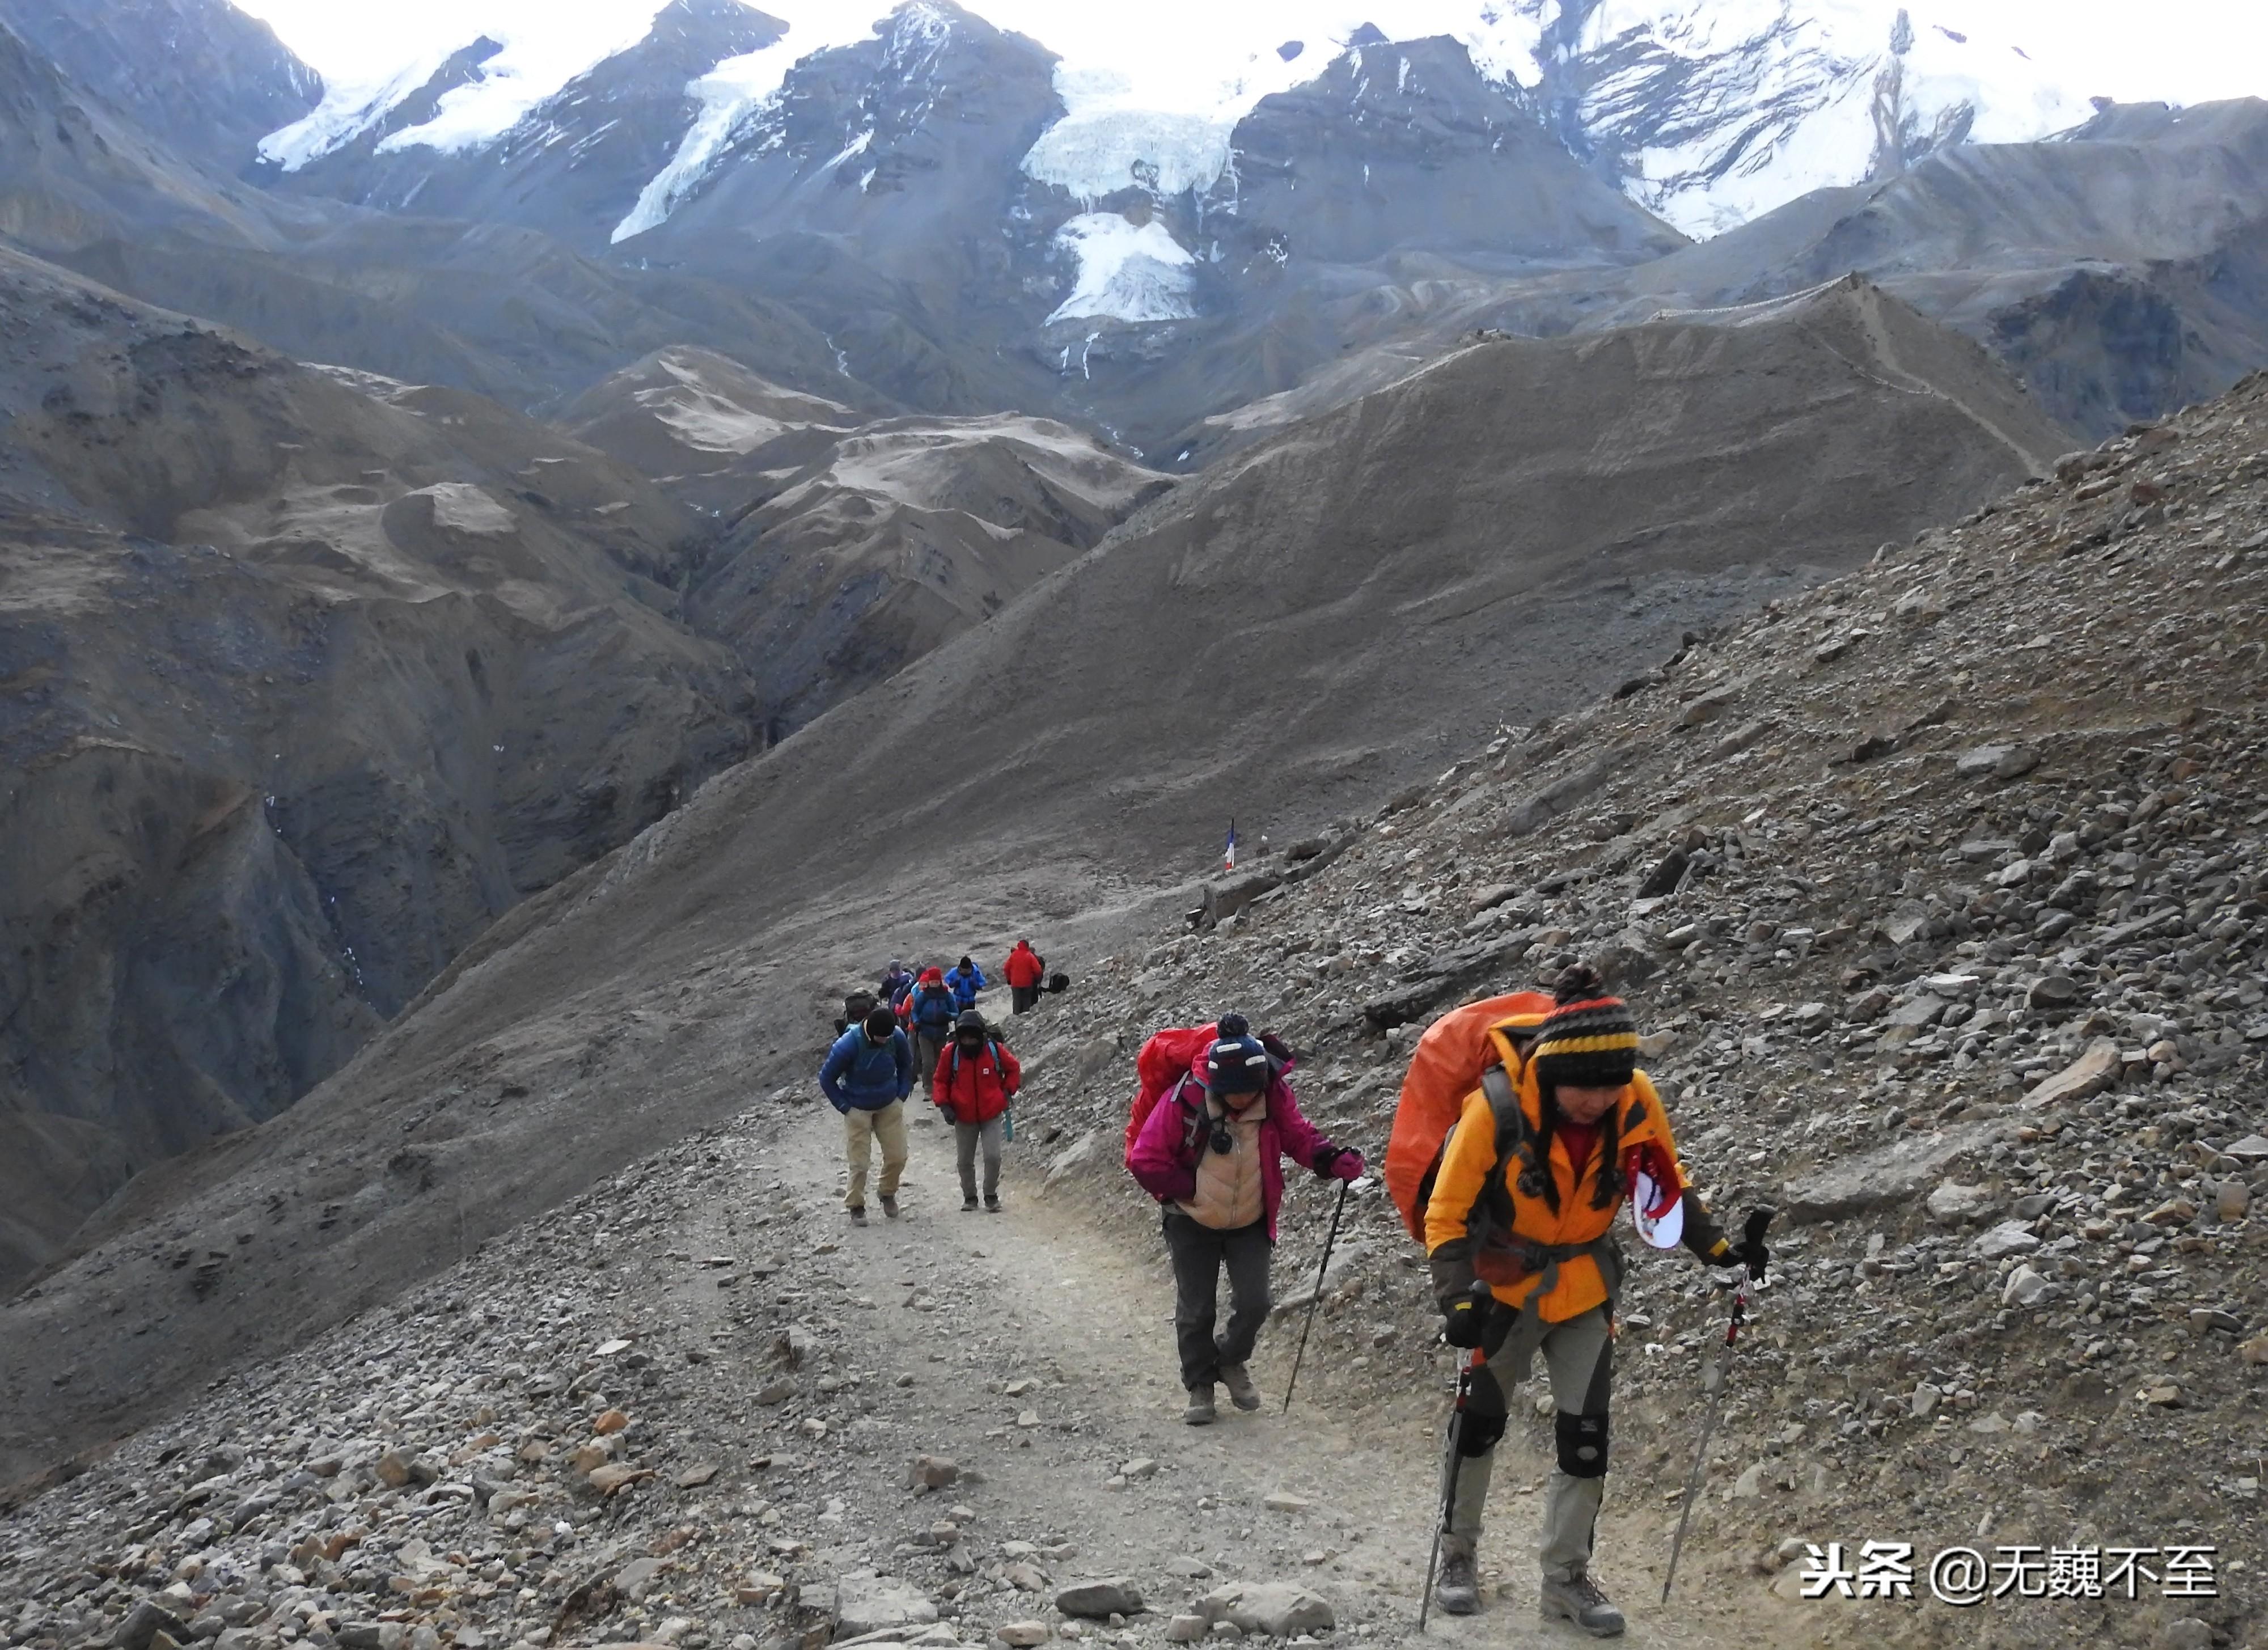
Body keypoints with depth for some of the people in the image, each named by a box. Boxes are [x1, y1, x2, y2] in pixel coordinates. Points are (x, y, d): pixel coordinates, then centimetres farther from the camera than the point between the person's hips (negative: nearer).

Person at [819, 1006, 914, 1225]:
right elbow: (826, 1079, -12)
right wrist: (845, 1107, -11)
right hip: (858, 1110, -3)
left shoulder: (897, 1037, -16)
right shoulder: (848, 1045, -26)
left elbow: (906, 1064, 7)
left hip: (890, 1106, 3)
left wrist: (903, 1094, 1)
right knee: (859, 1162, -3)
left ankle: (888, 1194, 30)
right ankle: (856, 1207, 15)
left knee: (897, 1156, 3)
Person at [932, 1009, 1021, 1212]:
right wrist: (943, 1104, -8)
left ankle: (991, 1196, 8)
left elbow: (1014, 1069, 9)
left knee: (993, 1157, -11)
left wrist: (1007, 1092, 1)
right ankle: (969, 1197, 28)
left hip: (992, 1115, -1)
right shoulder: (951, 1053, -10)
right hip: (964, 1118, 1)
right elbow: (940, 1081, 3)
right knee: (965, 1161, 9)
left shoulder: (995, 1049, -10)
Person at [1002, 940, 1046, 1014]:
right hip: (1027, 983, -1)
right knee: (1027, 1000, 10)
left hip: (1015, 983, 1)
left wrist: (1009, 979, 15)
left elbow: (1006, 968, 2)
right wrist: (1038, 978, 7)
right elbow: (1038, 970, -12)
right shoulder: (1030, 956, -9)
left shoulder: (1013, 955, -2)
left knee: (1016, 1000, 6)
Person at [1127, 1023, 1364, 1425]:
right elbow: (1146, 1160, -20)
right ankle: (1200, 1384, 26)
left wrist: (1331, 1159, -21)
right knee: (1195, 1309, 6)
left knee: (1254, 1303, -2)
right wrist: (1192, 1190, -17)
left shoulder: (1275, 1096, -17)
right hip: (1192, 1224, -2)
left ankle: (1231, 1361, 27)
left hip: (1251, 1223, 2)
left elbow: (1299, 1136, -2)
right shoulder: (1184, 1101, -26)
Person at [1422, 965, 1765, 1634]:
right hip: (1503, 1285, -2)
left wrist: (1717, 1249, -5)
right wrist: (1458, 1299, -31)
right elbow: (1447, 1215, -21)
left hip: (1584, 1287, 3)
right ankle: (1456, 1554, 29)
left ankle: (1567, 1575, 15)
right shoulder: (1497, 1108, -29)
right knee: (1479, 1424, 10)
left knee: (1586, 1435, 1)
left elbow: (1667, 1187, 2)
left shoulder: (1637, 1102, -19)